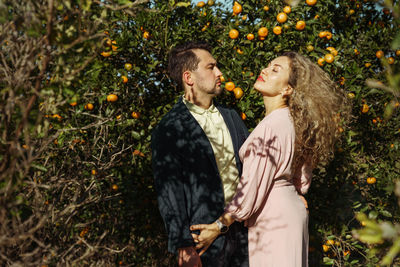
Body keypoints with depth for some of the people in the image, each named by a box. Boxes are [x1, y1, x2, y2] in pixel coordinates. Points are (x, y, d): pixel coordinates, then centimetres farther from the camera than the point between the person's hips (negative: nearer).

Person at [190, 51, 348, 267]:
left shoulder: (271, 126, -21)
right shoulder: (293, 121, 8)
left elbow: (252, 187, -21)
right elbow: (302, 182, 15)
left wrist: (219, 226, -12)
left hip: (274, 221, -10)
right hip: (292, 210, 10)